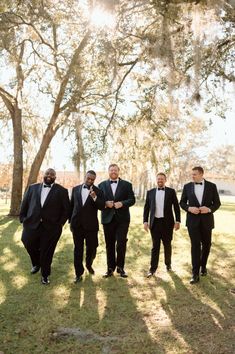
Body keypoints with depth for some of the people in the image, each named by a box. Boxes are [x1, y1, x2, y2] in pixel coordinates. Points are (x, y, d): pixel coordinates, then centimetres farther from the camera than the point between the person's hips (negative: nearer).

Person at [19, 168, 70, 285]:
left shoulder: (61, 191, 0)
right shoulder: (32, 187, 9)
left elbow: (66, 209, 1)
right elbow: (24, 204, 10)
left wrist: (60, 223, -4)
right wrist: (23, 218, 2)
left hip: (51, 227, -2)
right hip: (32, 225, 3)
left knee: (47, 252, 5)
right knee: (30, 246, 11)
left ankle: (45, 275, 25)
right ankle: (36, 264, 43)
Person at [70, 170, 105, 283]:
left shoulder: (98, 191, -2)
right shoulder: (75, 189, 6)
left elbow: (102, 206, -12)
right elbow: (72, 205, 11)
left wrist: (94, 197, -29)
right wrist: (70, 221, 10)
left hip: (91, 225, -1)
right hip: (77, 224, 2)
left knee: (92, 248, 8)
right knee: (78, 250, 6)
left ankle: (89, 265, 38)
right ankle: (79, 273, 17)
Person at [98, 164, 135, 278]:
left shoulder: (127, 184, 6)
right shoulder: (102, 185, 10)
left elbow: (132, 199, 0)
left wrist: (122, 203, -17)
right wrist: (105, 203, -13)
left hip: (122, 218, -1)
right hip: (108, 218, 2)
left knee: (121, 243, -4)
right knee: (109, 244, 8)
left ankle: (120, 267, 13)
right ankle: (110, 268, 19)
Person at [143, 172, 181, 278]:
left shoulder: (171, 191, 5)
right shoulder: (150, 192, 8)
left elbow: (176, 206, 3)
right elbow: (146, 208, 8)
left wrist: (177, 221, -3)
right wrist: (145, 221, 0)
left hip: (167, 222, 0)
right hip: (155, 222, 0)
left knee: (167, 245, 11)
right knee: (155, 246, 1)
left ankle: (168, 264, 30)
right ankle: (153, 268, 5)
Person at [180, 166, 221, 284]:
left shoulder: (211, 186, -1)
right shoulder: (187, 186, 2)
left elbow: (217, 203, 2)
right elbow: (182, 202, 6)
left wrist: (209, 209, -18)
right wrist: (189, 208, -15)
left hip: (206, 220, 1)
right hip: (193, 220, -1)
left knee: (206, 244, 13)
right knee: (195, 245, -5)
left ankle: (203, 265, 38)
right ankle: (195, 273, -1)